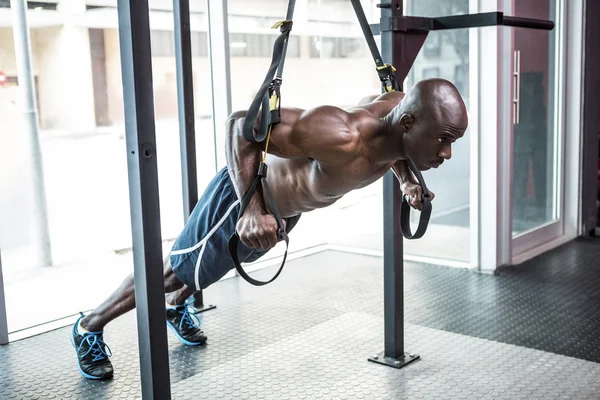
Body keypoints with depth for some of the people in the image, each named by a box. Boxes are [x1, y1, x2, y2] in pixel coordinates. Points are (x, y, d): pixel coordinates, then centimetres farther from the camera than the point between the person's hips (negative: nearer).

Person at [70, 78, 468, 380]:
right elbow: (242, 124, -41)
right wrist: (252, 209, -50)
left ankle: (176, 307, 63)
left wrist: (406, 177, -6)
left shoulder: (400, 109, -21)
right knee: (174, 271, 10)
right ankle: (89, 327, 35)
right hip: (249, 192, -8)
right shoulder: (342, 137, -45)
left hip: (289, 202, 8)